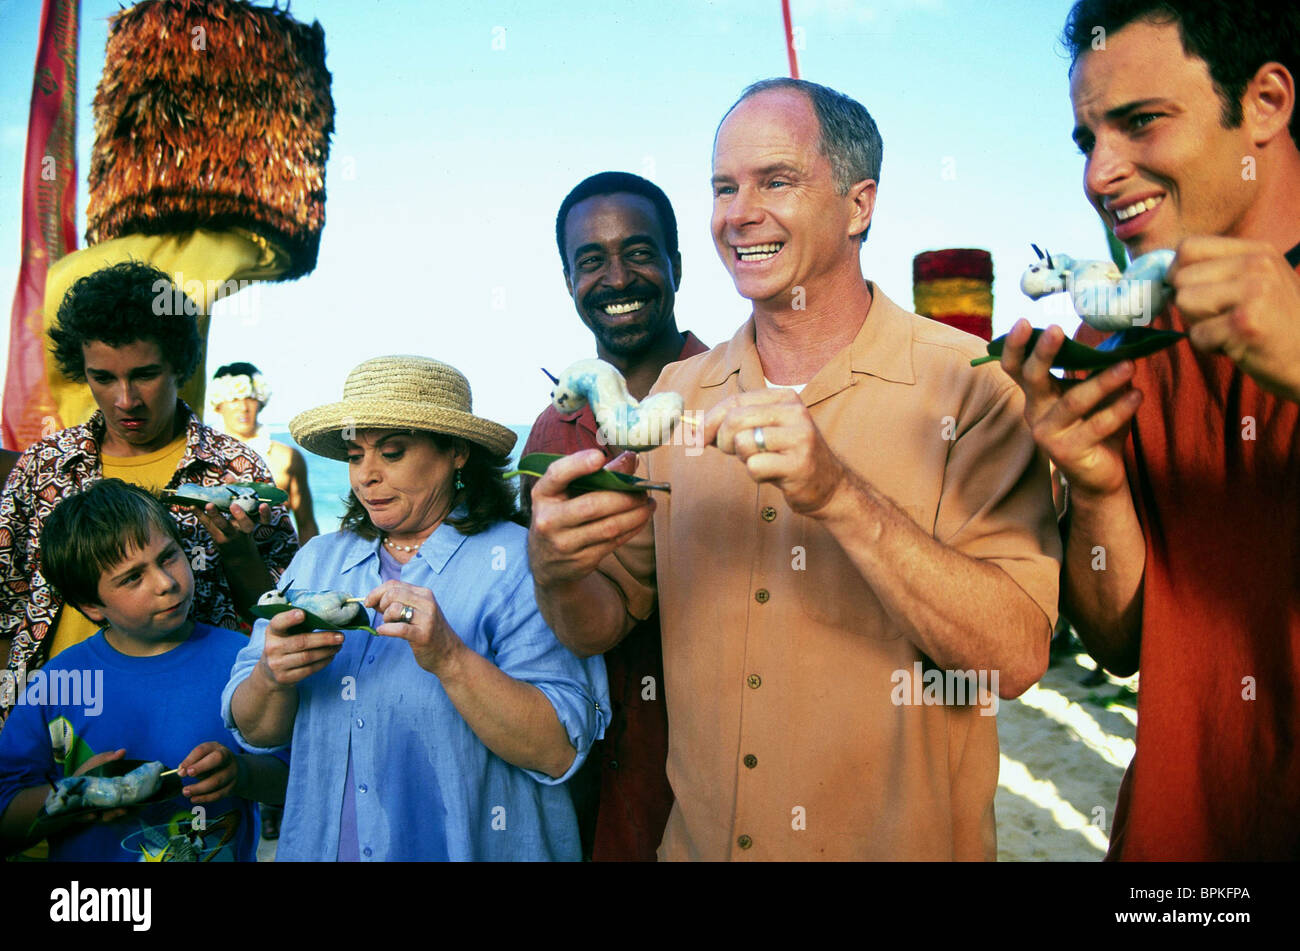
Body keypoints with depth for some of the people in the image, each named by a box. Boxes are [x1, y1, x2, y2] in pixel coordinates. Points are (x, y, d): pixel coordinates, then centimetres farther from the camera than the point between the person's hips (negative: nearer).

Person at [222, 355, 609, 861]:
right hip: (317, 847, 5)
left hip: (469, 848, -4)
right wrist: (272, 678, -13)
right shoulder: (317, 560, 7)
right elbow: (254, 731, 6)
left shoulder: (519, 564, -9)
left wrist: (449, 658, -26)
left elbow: (558, 754, -16)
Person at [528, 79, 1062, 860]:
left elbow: (1014, 657, -22)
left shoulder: (968, 383, -14)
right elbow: (605, 623, 2)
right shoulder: (678, 394, -2)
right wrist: (560, 572, -20)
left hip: (904, 844, -3)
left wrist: (841, 496, -33)